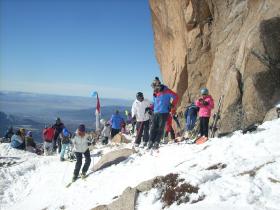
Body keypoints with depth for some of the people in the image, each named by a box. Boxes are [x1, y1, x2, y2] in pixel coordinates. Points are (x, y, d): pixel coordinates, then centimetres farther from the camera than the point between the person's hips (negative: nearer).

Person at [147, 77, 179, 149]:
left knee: (160, 128, -2)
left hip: (164, 113, -6)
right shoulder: (155, 93, 14)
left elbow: (176, 97, -6)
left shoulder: (166, 91, -5)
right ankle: (151, 142, 3)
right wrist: (150, 108, 8)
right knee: (153, 128, 1)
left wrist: (172, 106, -12)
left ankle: (157, 142, -1)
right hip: (156, 113, 6)